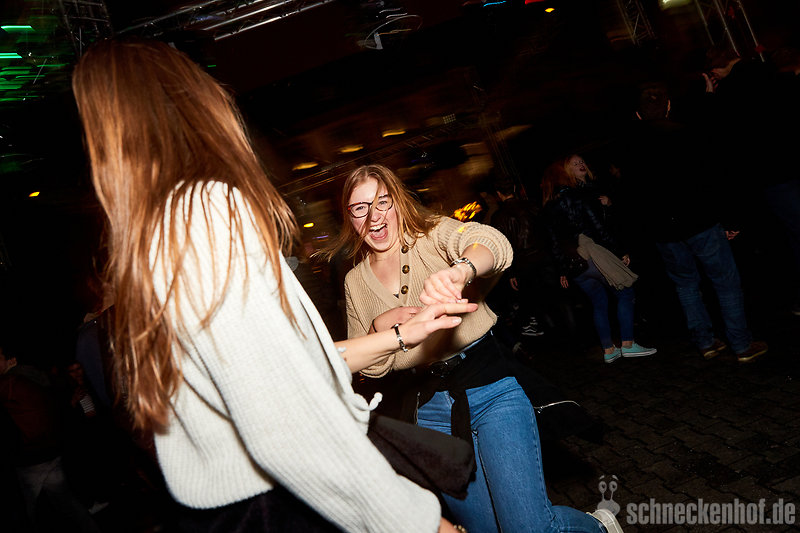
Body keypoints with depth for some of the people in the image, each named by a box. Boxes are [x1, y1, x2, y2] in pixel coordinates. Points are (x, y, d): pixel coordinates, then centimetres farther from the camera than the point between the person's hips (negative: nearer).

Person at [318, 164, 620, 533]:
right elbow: (368, 367, 9)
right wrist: (381, 325, -12)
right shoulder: (356, 282, 7)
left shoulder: (433, 233, -3)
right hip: (428, 411, 4)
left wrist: (461, 269, -50)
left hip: (491, 389, -3)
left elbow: (495, 244, -27)